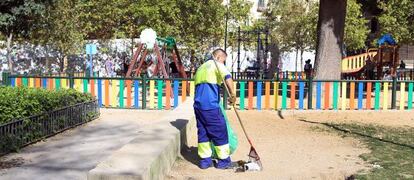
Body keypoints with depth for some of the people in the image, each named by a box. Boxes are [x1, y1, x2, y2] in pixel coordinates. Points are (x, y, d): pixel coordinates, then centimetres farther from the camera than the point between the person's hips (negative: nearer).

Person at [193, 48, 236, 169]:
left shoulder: (201, 67, 25)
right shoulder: (217, 65, 1)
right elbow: (228, 77, -19)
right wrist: (232, 94, -18)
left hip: (198, 105, 8)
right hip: (210, 106, -8)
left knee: (202, 132, 12)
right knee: (219, 131, 3)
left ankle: (205, 160, 15)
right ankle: (224, 160, 11)